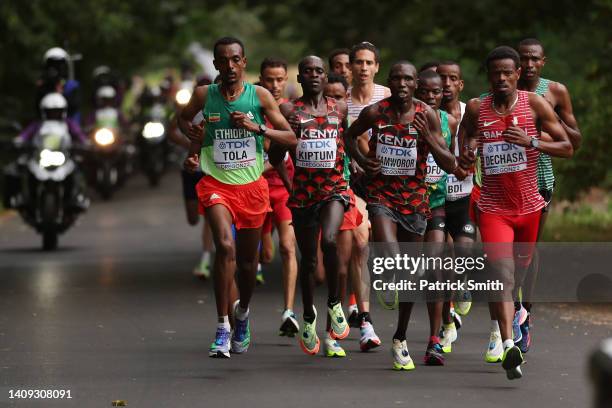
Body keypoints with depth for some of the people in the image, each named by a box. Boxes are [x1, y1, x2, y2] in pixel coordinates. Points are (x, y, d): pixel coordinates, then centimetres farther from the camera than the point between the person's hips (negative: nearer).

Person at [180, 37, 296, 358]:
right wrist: (194, 136, 2)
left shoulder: (260, 96, -2)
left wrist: (256, 127, -15)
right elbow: (183, 118, 22)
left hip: (252, 184, 1)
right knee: (225, 246, -23)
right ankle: (223, 327, -19)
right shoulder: (204, 95, 0)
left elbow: (291, 138, -2)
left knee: (247, 258, 12)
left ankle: (242, 312, 42)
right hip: (216, 184, -1)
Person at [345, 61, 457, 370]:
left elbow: (450, 165, -5)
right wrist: (361, 160, -1)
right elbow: (350, 135, 17)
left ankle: (400, 338, 25)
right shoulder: (375, 112, -4)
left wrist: (428, 138, -19)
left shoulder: (427, 115, -5)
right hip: (381, 194, -1)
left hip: (414, 197, 1)